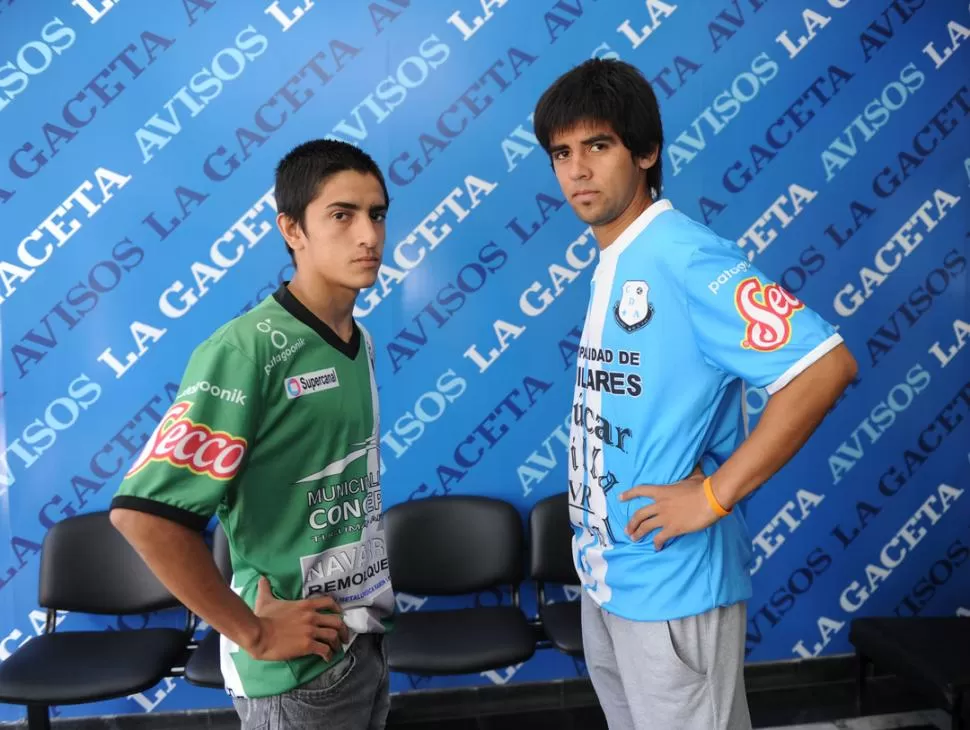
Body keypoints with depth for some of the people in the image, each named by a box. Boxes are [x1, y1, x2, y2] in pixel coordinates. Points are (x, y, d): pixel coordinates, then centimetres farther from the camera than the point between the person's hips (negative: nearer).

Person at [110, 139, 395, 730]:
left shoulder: (360, 343, 4)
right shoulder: (248, 349, -19)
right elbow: (145, 511, -24)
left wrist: (370, 613, 8)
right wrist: (253, 633, -17)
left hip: (369, 638, 7)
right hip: (298, 667, -7)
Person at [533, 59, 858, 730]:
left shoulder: (684, 257, -19)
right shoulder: (610, 264, 7)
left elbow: (827, 365, -27)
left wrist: (716, 494, -23)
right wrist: (594, 545, 9)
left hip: (673, 583, -8)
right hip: (606, 573, 8)